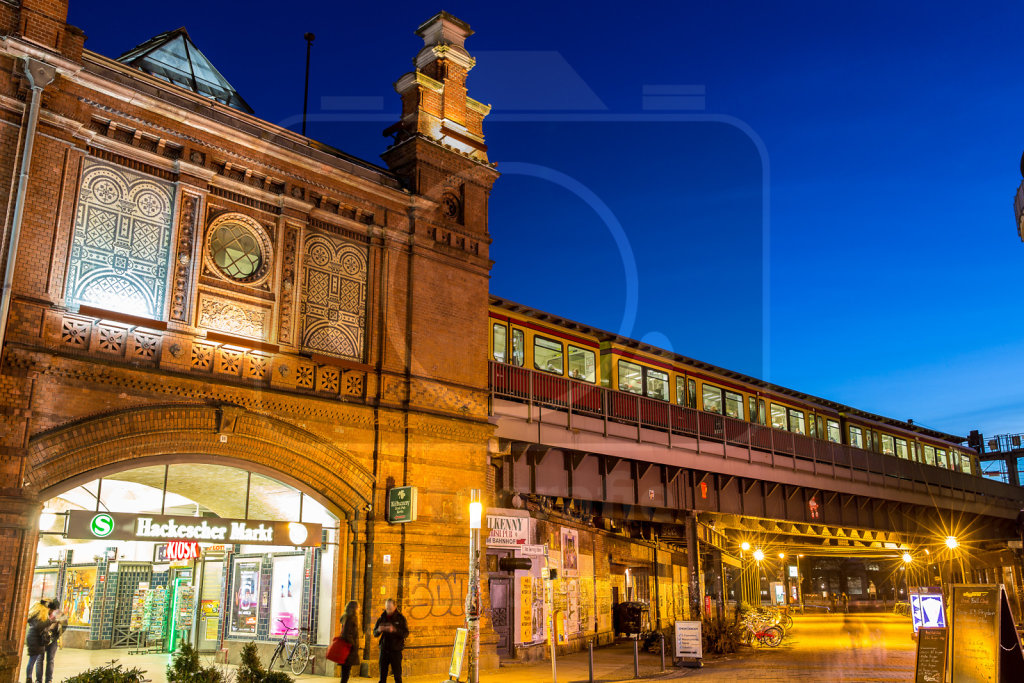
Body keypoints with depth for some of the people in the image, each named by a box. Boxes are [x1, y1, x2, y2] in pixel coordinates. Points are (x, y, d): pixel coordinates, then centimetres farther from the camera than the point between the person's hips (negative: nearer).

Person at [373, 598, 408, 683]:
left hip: (396, 650, -3)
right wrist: (378, 630, -15)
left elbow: (406, 633, -10)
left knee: (397, 674, 0)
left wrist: (395, 630, -27)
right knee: (382, 675, 6)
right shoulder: (382, 618, 6)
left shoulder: (400, 618, -3)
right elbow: (375, 633, 9)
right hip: (384, 649, 3)